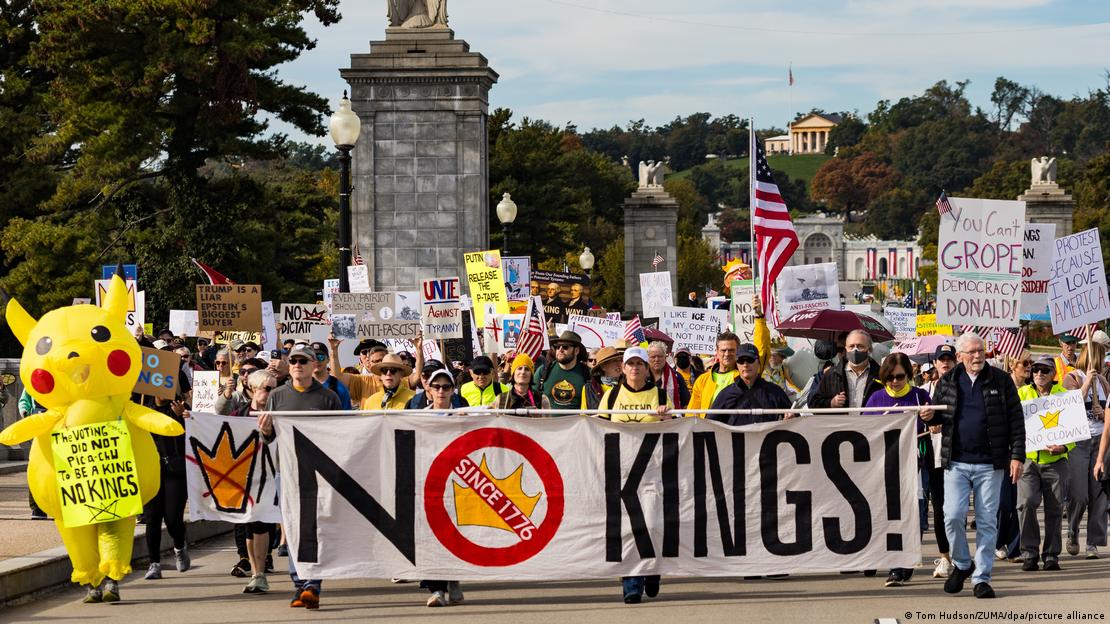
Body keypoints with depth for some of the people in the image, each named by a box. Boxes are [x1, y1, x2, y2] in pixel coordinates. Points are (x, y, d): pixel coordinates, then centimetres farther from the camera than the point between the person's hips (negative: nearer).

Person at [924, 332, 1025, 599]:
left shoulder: (1001, 381, 3)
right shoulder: (947, 382, 8)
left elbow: (1016, 421, 2)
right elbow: (937, 412, 20)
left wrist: (1017, 455, -5)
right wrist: (929, 416, -4)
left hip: (990, 464, -1)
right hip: (956, 463, 1)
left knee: (987, 522, 1)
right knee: (953, 516, -8)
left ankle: (981, 577, 9)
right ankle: (962, 564, 16)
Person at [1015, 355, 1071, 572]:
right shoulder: (1022, 394, 6)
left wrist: (1064, 447, -15)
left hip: (1055, 461, 0)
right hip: (1028, 458, 0)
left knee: (1054, 509, 4)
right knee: (1026, 503, -15)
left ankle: (1051, 555, 17)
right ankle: (1029, 553, -4)